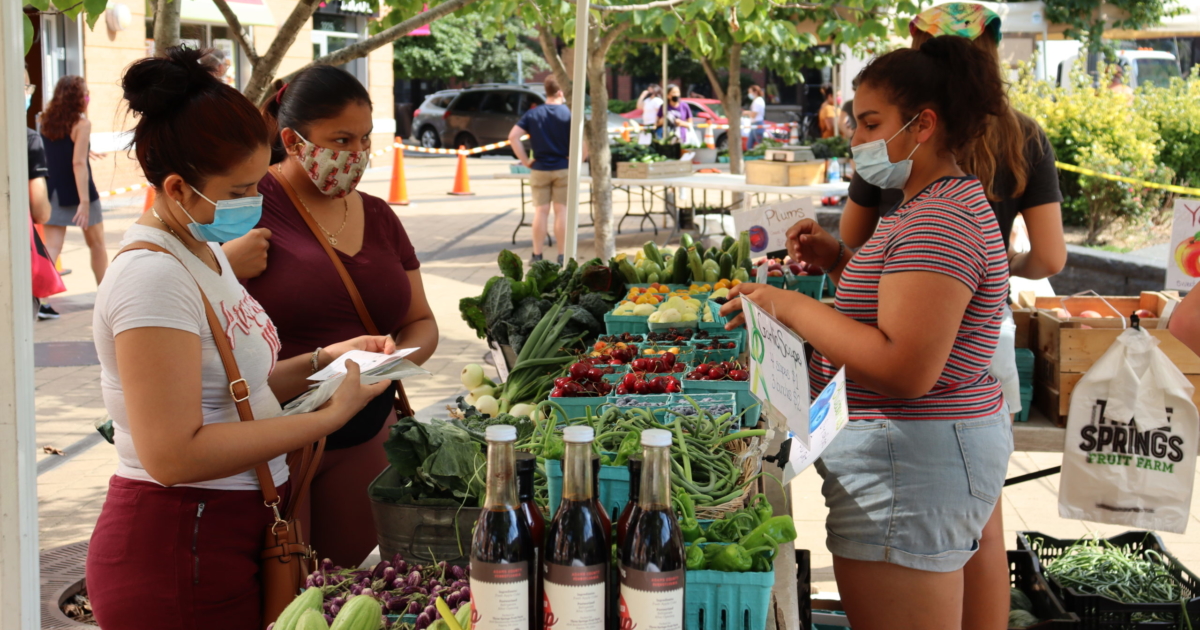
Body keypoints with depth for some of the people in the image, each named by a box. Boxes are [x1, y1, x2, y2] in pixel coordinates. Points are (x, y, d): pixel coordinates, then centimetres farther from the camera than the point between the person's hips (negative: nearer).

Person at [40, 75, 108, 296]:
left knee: (52, 247, 0)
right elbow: (79, 163, -20)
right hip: (77, 191, -5)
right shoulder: (82, 123, -12)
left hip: (54, 192, 5)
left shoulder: (47, 120, 5)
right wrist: (84, 201, -22)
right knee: (96, 244, 14)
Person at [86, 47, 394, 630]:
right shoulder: (154, 277, -21)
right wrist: (330, 415, -22)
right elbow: (175, 455, -26)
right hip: (178, 557, -9)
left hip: (236, 533, 9)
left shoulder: (205, 250, 9)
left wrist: (321, 361, 4)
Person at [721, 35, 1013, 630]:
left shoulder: (938, 223, -20)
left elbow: (905, 369, -28)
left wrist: (790, 305, -20)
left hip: (910, 462, -11)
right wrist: (839, 261, 11)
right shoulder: (945, 203, 15)